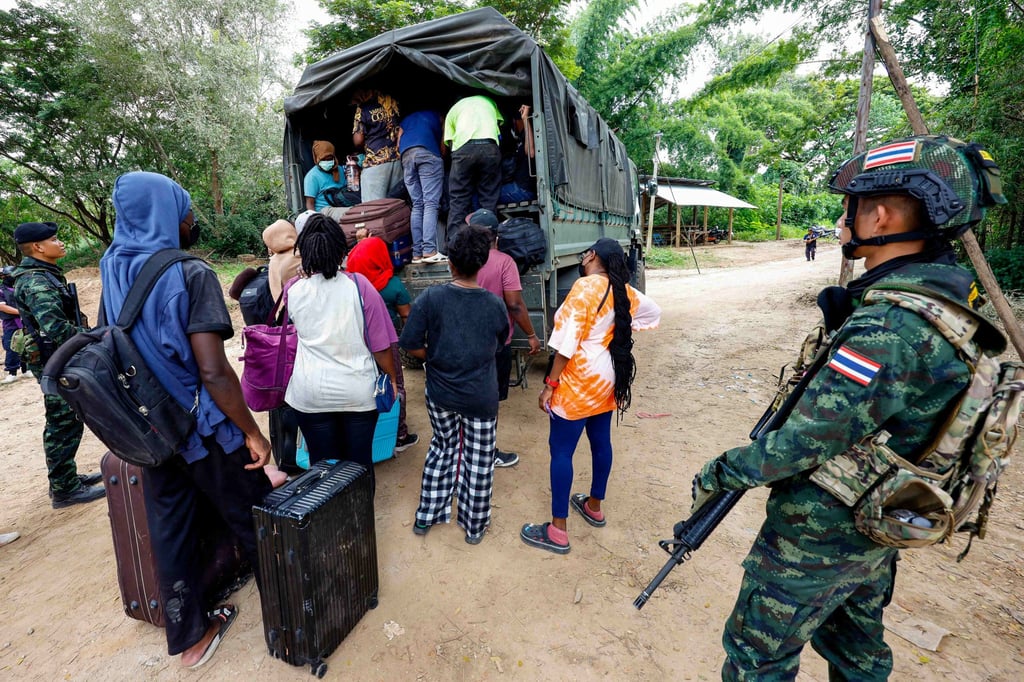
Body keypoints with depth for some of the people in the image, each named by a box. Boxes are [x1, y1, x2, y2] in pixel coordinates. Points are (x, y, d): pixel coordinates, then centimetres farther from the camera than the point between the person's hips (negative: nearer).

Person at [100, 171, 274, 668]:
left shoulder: (113, 273, 3)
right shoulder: (191, 274, -20)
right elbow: (213, 371, -26)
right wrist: (253, 433, -18)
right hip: (202, 428, -6)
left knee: (169, 532, 17)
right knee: (254, 517, 12)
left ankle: (189, 636, 36)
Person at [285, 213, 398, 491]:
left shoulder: (294, 291, -3)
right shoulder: (359, 285, -10)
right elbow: (380, 344, -8)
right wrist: (392, 377, 7)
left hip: (311, 394, 1)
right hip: (358, 391, -1)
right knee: (359, 461, 14)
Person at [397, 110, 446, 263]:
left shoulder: (406, 119, 35)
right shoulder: (437, 115, 28)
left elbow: (398, 144, 20)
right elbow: (443, 145, 16)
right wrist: (442, 156, 32)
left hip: (406, 156, 4)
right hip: (429, 153, -4)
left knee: (416, 205, 3)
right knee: (430, 203, -12)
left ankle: (417, 253, -6)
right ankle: (429, 251, -25)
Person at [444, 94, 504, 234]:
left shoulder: (453, 109, 27)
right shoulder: (489, 101, 33)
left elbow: (449, 142, 16)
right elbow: (500, 122, 27)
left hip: (463, 148, 0)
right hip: (489, 147, 1)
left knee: (458, 201, 1)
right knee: (489, 201, 3)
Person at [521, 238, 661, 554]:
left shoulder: (585, 287, -19)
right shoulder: (623, 290, 5)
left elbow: (567, 343, -22)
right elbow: (654, 312, 22)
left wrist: (550, 384, -16)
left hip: (579, 383, -8)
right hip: (607, 381, 9)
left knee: (561, 450, 0)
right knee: (601, 442, 20)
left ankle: (557, 531, 10)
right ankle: (594, 507, 39)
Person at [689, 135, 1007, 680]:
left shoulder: (886, 328, -31)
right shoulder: (947, 301, 0)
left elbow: (805, 443, -27)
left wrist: (716, 475, -16)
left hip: (818, 538, -9)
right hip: (875, 532, 9)